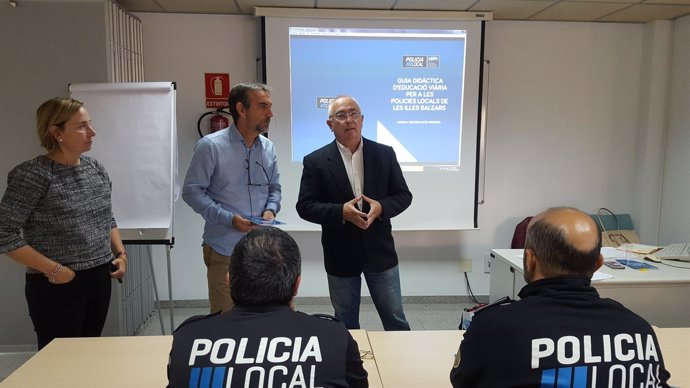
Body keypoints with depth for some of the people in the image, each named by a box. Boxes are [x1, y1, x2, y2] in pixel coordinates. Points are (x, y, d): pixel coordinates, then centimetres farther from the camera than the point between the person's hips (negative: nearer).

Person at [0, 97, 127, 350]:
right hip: (58, 286, -6)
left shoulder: (96, 169, 6)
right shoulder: (33, 175, -15)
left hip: (100, 279, 6)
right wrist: (53, 269, -17)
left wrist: (120, 253, 4)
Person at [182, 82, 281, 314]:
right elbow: (192, 191, -9)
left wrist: (270, 210, -6)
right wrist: (229, 219, -18)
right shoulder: (211, 146, -10)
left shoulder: (268, 148, 7)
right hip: (225, 250, -4)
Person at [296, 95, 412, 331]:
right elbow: (305, 206, -7)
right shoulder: (315, 161, -5)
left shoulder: (384, 154, 0)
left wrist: (381, 207, -18)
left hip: (379, 250, 1)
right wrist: (341, 212, -22)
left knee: (395, 319, 13)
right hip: (340, 255, -1)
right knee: (346, 324, 16)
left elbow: (403, 195, 3)